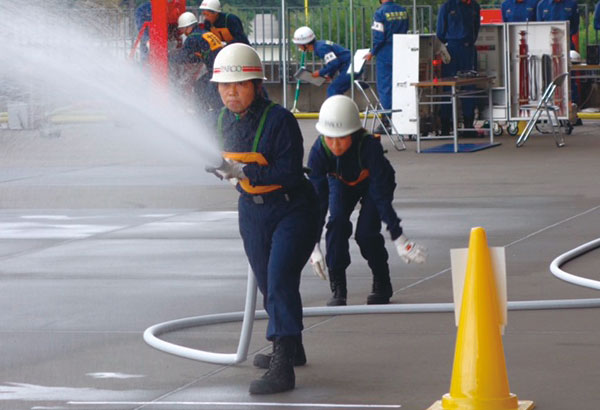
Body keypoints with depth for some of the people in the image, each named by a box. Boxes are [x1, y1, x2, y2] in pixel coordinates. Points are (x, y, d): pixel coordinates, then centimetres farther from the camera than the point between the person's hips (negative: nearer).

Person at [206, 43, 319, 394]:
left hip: (292, 210, -7)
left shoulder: (279, 119, -22)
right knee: (267, 284, 17)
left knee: (280, 280, -20)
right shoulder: (226, 119, -1)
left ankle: (283, 368, -23)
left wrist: (246, 172, -31)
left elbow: (290, 172, -26)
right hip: (252, 210, 8)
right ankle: (291, 348, 40)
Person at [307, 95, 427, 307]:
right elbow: (317, 197, -27)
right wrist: (314, 244, -28)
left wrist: (398, 238, -37)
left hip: (373, 181, -2)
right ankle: (338, 289, -11)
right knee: (337, 223, -21)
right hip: (341, 183, 2)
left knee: (366, 232, -17)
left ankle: (382, 286, 7)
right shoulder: (319, 151, -33)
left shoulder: (369, 146, -41)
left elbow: (381, 194, -37)